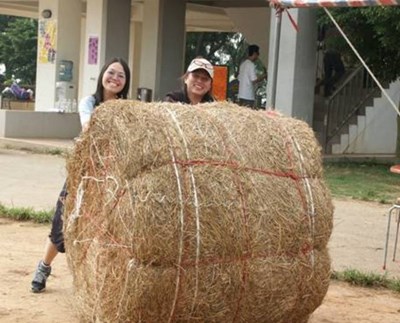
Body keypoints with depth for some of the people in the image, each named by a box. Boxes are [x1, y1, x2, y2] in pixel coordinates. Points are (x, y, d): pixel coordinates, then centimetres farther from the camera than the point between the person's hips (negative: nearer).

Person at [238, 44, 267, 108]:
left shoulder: (243, 63, 13)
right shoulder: (251, 65, -13)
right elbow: (254, 80, -16)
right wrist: (264, 76, -2)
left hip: (241, 94, 9)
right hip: (248, 96, -9)